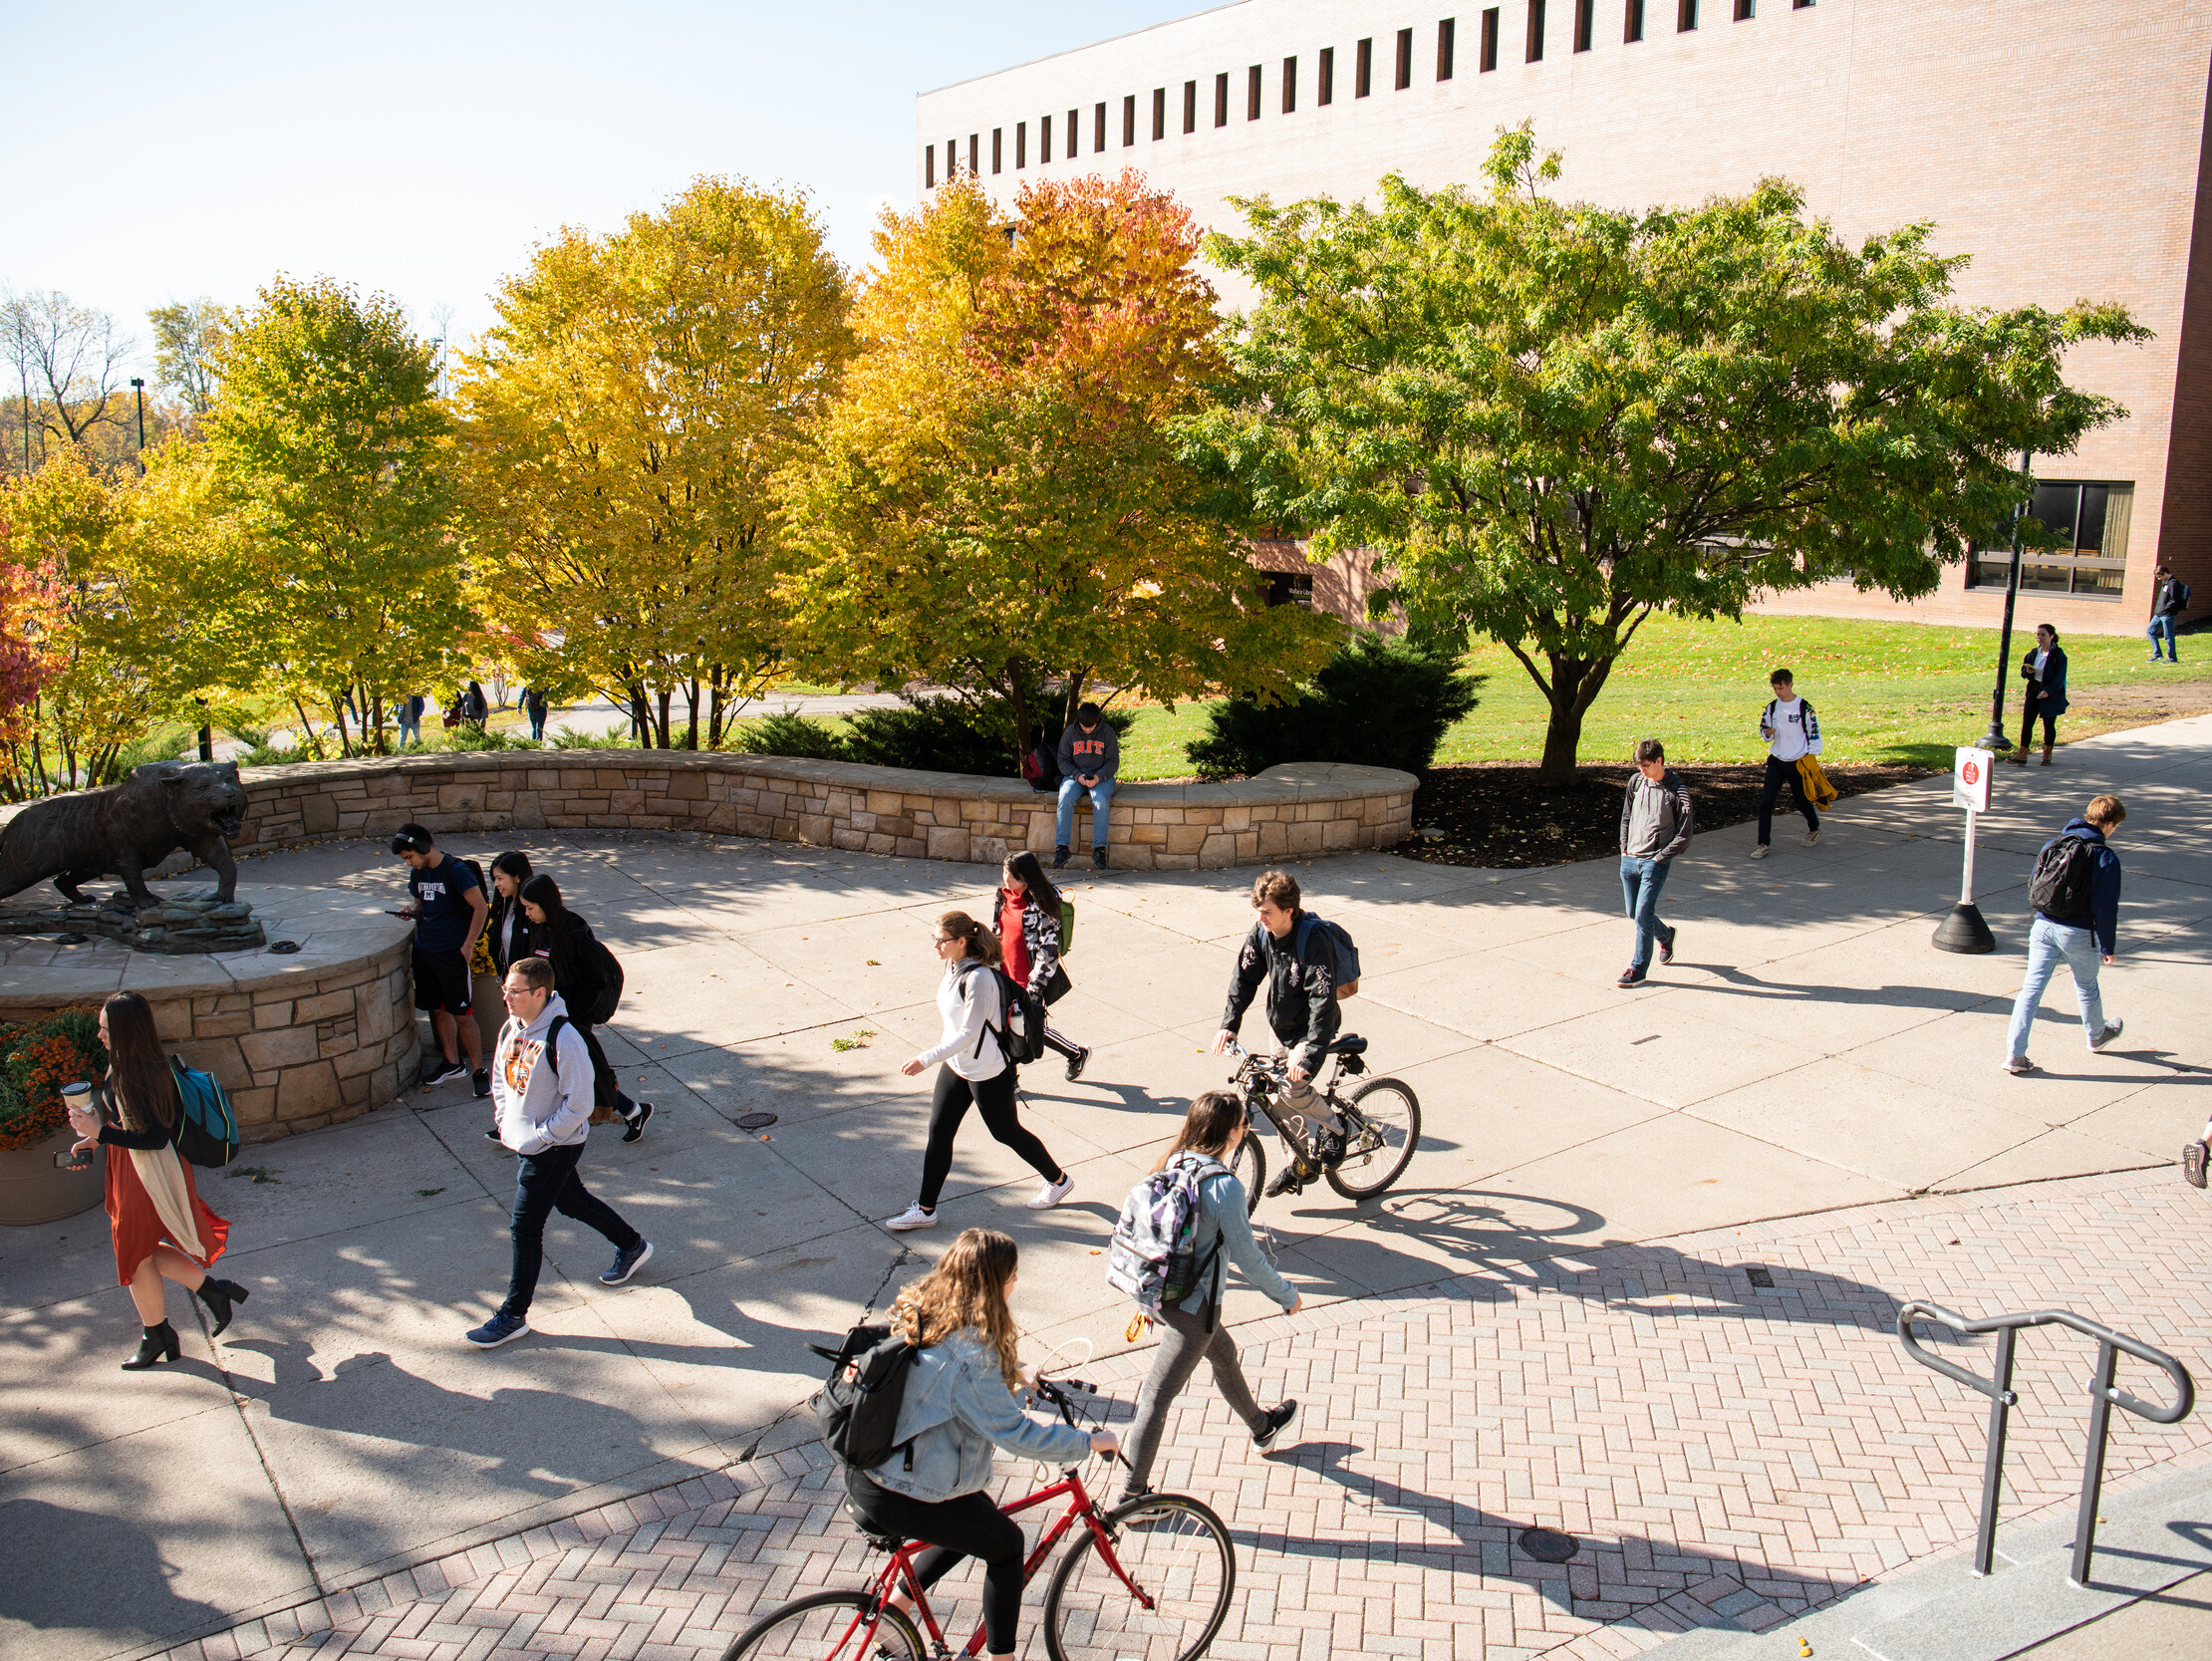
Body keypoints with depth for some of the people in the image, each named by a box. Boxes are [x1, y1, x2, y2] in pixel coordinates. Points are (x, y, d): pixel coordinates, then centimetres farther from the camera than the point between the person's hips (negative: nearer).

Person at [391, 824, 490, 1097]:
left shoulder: (455, 870, -15)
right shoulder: (417, 873, 8)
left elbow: (480, 906, -14)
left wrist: (468, 946, -14)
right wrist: (411, 909, -3)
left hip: (452, 954, -7)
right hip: (424, 951, 7)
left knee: (460, 1014, -5)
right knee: (438, 1009, 14)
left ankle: (479, 1070, 2)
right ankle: (451, 1062, 28)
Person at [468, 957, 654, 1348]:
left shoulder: (563, 1040, -27)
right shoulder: (510, 1029, -3)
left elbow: (578, 1106, -23)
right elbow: (500, 1077, 16)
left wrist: (538, 1139, -19)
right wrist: (506, 1122, 6)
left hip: (556, 1147, -8)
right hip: (526, 1141, 9)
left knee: (526, 1226, -2)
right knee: (571, 1201, 24)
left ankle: (514, 1316, 13)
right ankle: (632, 1246, 46)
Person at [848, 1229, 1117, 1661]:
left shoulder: (917, 1312, 0)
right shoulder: (969, 1356, -26)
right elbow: (1017, 1435, -21)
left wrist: (1015, 1372, 26)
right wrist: (1090, 1442, -10)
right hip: (902, 1499, -8)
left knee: (978, 1519, 27)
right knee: (1008, 1543, 13)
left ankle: (893, 1608, 31)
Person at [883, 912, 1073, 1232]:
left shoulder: (978, 978, -29)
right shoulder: (953, 966, -2)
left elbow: (969, 1032, -30)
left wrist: (925, 1060, -30)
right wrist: (940, 1056, 20)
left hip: (988, 1071, -8)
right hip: (956, 1065, 8)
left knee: (1006, 1132, 10)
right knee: (939, 1132, 8)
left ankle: (1058, 1180, 33)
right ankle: (925, 1210, 18)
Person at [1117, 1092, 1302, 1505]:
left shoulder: (1174, 1163, -3)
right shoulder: (1225, 1186, -25)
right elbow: (1247, 1258, -18)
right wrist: (1288, 1296, -2)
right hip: (1191, 1307, -8)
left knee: (1224, 1353, 29)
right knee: (1158, 1396, 3)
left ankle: (1261, 1426, 54)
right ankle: (1132, 1494, 15)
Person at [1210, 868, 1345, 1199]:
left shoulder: (1314, 943, -29)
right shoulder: (1261, 933, -9)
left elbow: (1323, 1002, -33)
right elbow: (1244, 977, -2)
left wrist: (1310, 1056, -39)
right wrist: (1229, 1024, -14)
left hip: (1311, 1029, -7)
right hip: (1281, 1026, 7)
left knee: (1293, 1088, -25)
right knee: (1281, 1101, 12)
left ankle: (1334, 1127, 5)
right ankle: (1300, 1165, 33)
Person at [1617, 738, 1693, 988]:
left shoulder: (1677, 791, -11)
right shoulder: (1636, 781, 4)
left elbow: (1684, 835, -8)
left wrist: (1660, 857, -11)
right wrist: (1625, 848, 11)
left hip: (1655, 862, -6)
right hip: (1629, 860, 6)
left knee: (1643, 914, -10)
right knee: (1634, 913, 13)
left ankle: (1638, 969, 0)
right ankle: (1665, 936, 43)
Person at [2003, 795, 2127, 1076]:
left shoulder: (2053, 843, 5)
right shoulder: (2105, 857, -11)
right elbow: (2105, 908, -12)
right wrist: (2109, 946, -3)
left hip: (2043, 926, 4)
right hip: (2078, 934, -3)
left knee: (2031, 987, 2)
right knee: (2087, 988, 21)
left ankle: (2014, 1054, -5)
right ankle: (2096, 1035, 47)